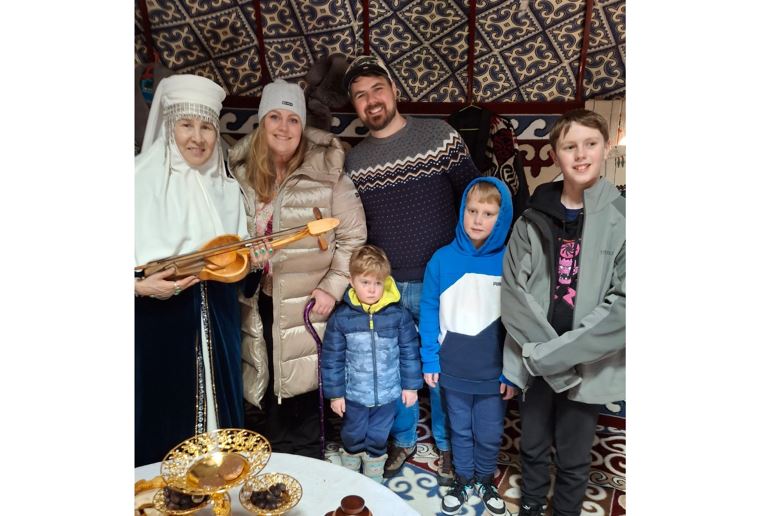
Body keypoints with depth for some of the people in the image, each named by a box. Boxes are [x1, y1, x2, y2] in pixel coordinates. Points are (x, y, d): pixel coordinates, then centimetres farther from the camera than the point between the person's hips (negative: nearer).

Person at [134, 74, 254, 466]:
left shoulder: (225, 187, 10)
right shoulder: (142, 178, -7)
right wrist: (141, 286, -24)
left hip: (214, 320, 5)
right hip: (158, 316, -4)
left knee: (216, 408, 14)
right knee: (163, 419, 6)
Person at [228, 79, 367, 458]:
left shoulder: (326, 172, -9)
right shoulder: (240, 172, 3)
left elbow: (353, 237, -6)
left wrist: (332, 287, -11)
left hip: (305, 306, -4)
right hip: (256, 304, 4)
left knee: (300, 389, 6)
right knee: (257, 388, 14)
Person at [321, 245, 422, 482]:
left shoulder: (399, 314, -12)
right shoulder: (341, 317, -13)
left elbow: (409, 352, -3)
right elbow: (332, 358, -6)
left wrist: (411, 385, 1)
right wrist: (335, 393, -3)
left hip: (387, 393, 0)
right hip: (354, 394, 0)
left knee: (379, 437, 20)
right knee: (353, 435, 22)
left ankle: (374, 475, 46)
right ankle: (349, 470, 50)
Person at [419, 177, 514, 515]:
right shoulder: (442, 259, -10)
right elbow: (429, 311, -4)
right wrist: (429, 359, -6)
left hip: (494, 371, 0)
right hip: (452, 369, 0)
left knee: (490, 434, 19)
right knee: (460, 430, 21)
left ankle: (485, 480, 46)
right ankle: (462, 479, 45)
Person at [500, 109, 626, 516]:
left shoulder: (620, 218, -7)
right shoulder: (533, 218, 0)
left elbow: (622, 303, -13)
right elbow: (512, 289, -4)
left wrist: (557, 354, -16)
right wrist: (540, 351, -14)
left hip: (588, 366, -2)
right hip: (536, 361, 2)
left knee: (572, 458, 14)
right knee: (533, 447, 18)